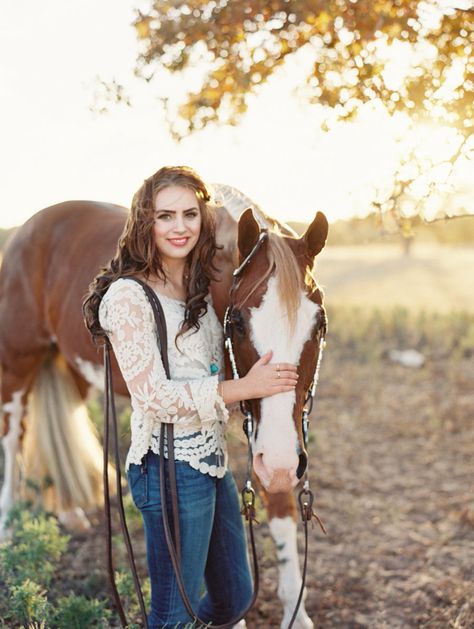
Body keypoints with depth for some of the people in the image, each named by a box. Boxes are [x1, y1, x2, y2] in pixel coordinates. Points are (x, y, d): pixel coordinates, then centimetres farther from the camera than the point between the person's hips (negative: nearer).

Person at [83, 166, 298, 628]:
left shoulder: (201, 288, 9)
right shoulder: (128, 295, -16)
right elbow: (154, 396, -20)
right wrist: (247, 387, -19)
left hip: (213, 459, 9)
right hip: (171, 468, -8)